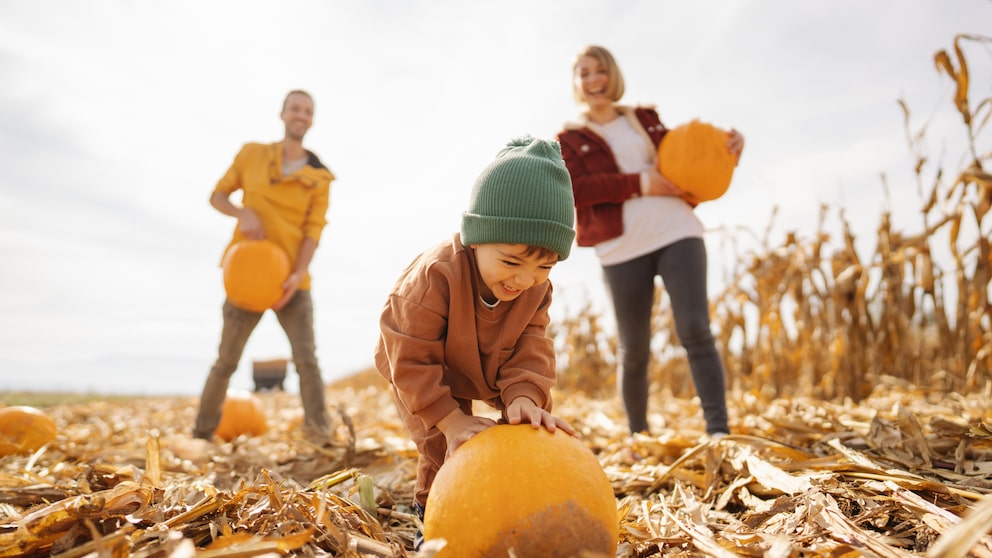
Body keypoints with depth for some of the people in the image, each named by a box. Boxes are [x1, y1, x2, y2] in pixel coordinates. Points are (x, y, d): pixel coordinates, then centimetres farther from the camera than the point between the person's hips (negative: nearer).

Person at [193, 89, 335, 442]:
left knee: (306, 357, -13)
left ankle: (319, 428, -9)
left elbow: (313, 230, -4)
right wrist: (243, 213, -12)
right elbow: (217, 195, 10)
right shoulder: (252, 154, 6)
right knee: (226, 360, 5)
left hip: (291, 281, 0)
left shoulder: (319, 177, 2)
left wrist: (297, 275, -18)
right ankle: (201, 434, 20)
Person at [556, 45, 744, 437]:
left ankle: (719, 431, -8)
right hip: (622, 250, -2)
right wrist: (637, 184, -14)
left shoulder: (646, 120, 20)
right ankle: (638, 436, 19)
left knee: (695, 329, -12)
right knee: (633, 350, 3)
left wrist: (727, 147, 5)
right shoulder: (569, 139, 10)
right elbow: (571, 189, -7)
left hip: (677, 232, 2)